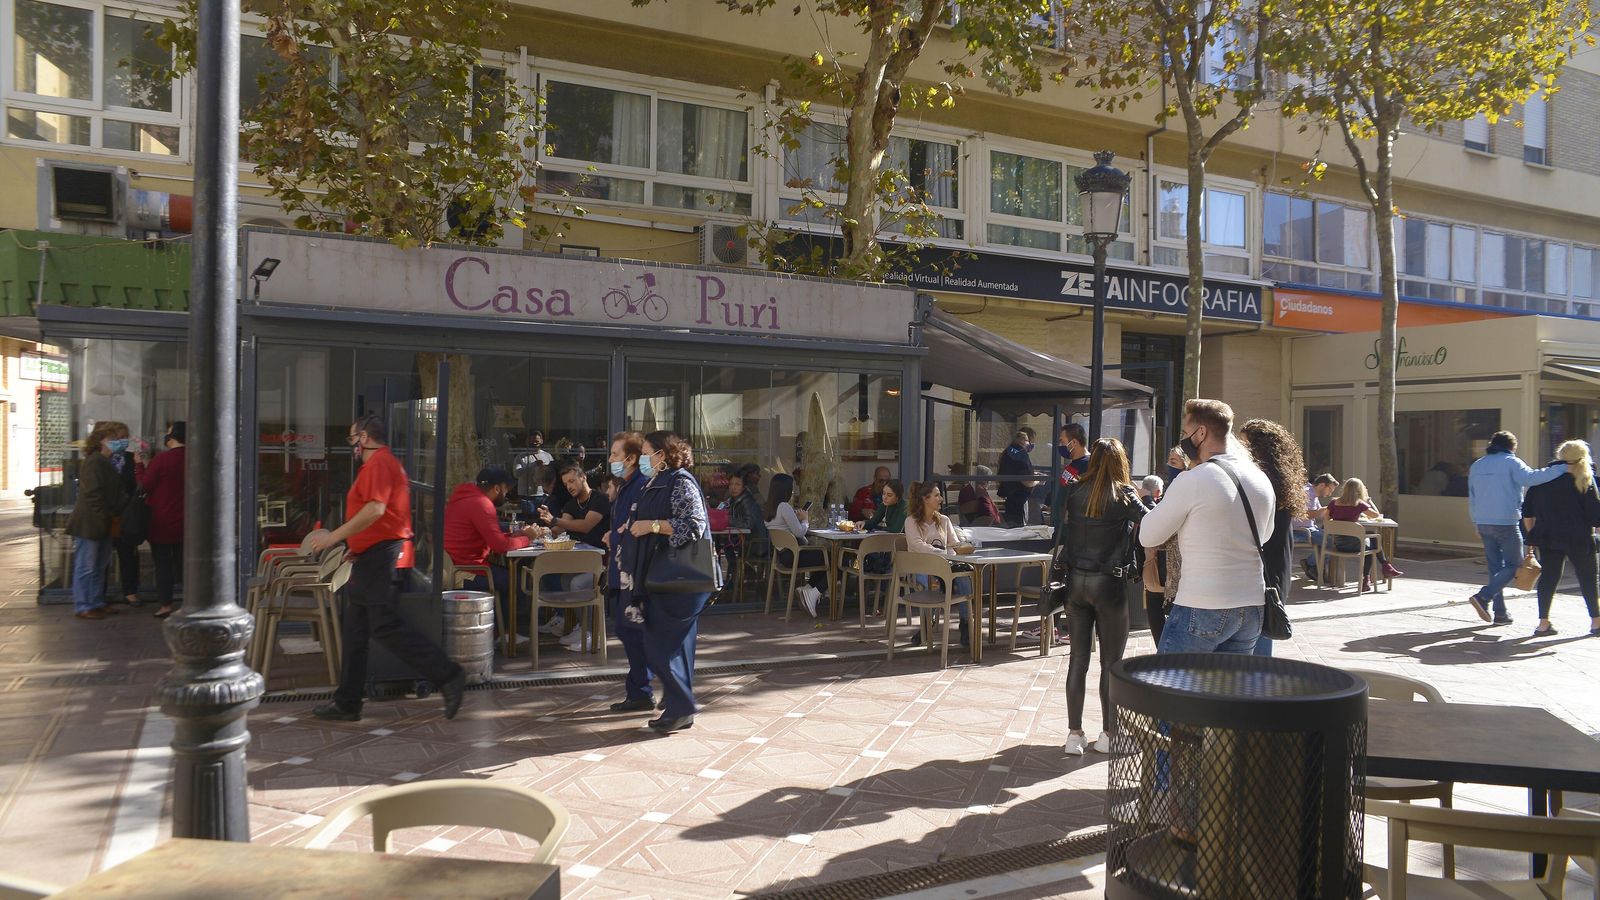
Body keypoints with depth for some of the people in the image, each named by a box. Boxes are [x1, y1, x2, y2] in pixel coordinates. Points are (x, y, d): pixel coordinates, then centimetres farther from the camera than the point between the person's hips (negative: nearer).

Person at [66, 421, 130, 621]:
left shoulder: (109, 463, 15)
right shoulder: (93, 462, -15)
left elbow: (116, 492, 18)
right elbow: (92, 494, -21)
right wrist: (106, 516, -18)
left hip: (103, 524, 10)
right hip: (88, 523, -10)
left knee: (100, 565, 15)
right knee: (86, 566, -2)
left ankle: (97, 602, 24)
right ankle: (82, 606, 4)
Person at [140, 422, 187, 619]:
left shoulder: (161, 459, -15)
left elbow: (144, 486, -8)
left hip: (162, 522, -4)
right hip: (184, 521, 4)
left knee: (163, 563, 2)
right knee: (183, 562, 11)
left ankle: (165, 604, 4)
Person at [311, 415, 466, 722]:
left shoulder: (379, 462, -11)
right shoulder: (383, 463, 23)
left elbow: (375, 509, -25)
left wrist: (334, 537, -21)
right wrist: (354, 547, 22)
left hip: (382, 557, -11)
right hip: (373, 559, 11)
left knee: (386, 627, -14)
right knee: (354, 631, 12)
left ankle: (448, 677, -12)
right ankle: (347, 703, 18)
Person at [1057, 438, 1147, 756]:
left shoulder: (1073, 492, 1)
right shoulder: (1124, 496, -9)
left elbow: (1062, 534, 7)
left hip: (1076, 581, 3)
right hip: (1109, 584, -3)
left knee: (1078, 660, 9)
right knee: (1111, 662, 9)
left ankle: (1074, 734, 12)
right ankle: (1108, 734, 16)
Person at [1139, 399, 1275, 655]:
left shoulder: (1192, 481, -14)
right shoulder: (1262, 480, 7)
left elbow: (1148, 537, -6)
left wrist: (1164, 503, 10)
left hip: (1203, 608, -6)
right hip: (1251, 608, 7)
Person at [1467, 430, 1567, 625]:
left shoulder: (1476, 466, 15)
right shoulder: (1511, 462, -5)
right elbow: (1530, 478, -25)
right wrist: (1561, 469, -24)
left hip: (1484, 524, 6)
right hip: (1506, 523, -6)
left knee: (1495, 567, 11)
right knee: (1513, 565, 2)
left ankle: (1500, 613, 10)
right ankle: (1483, 597, -15)